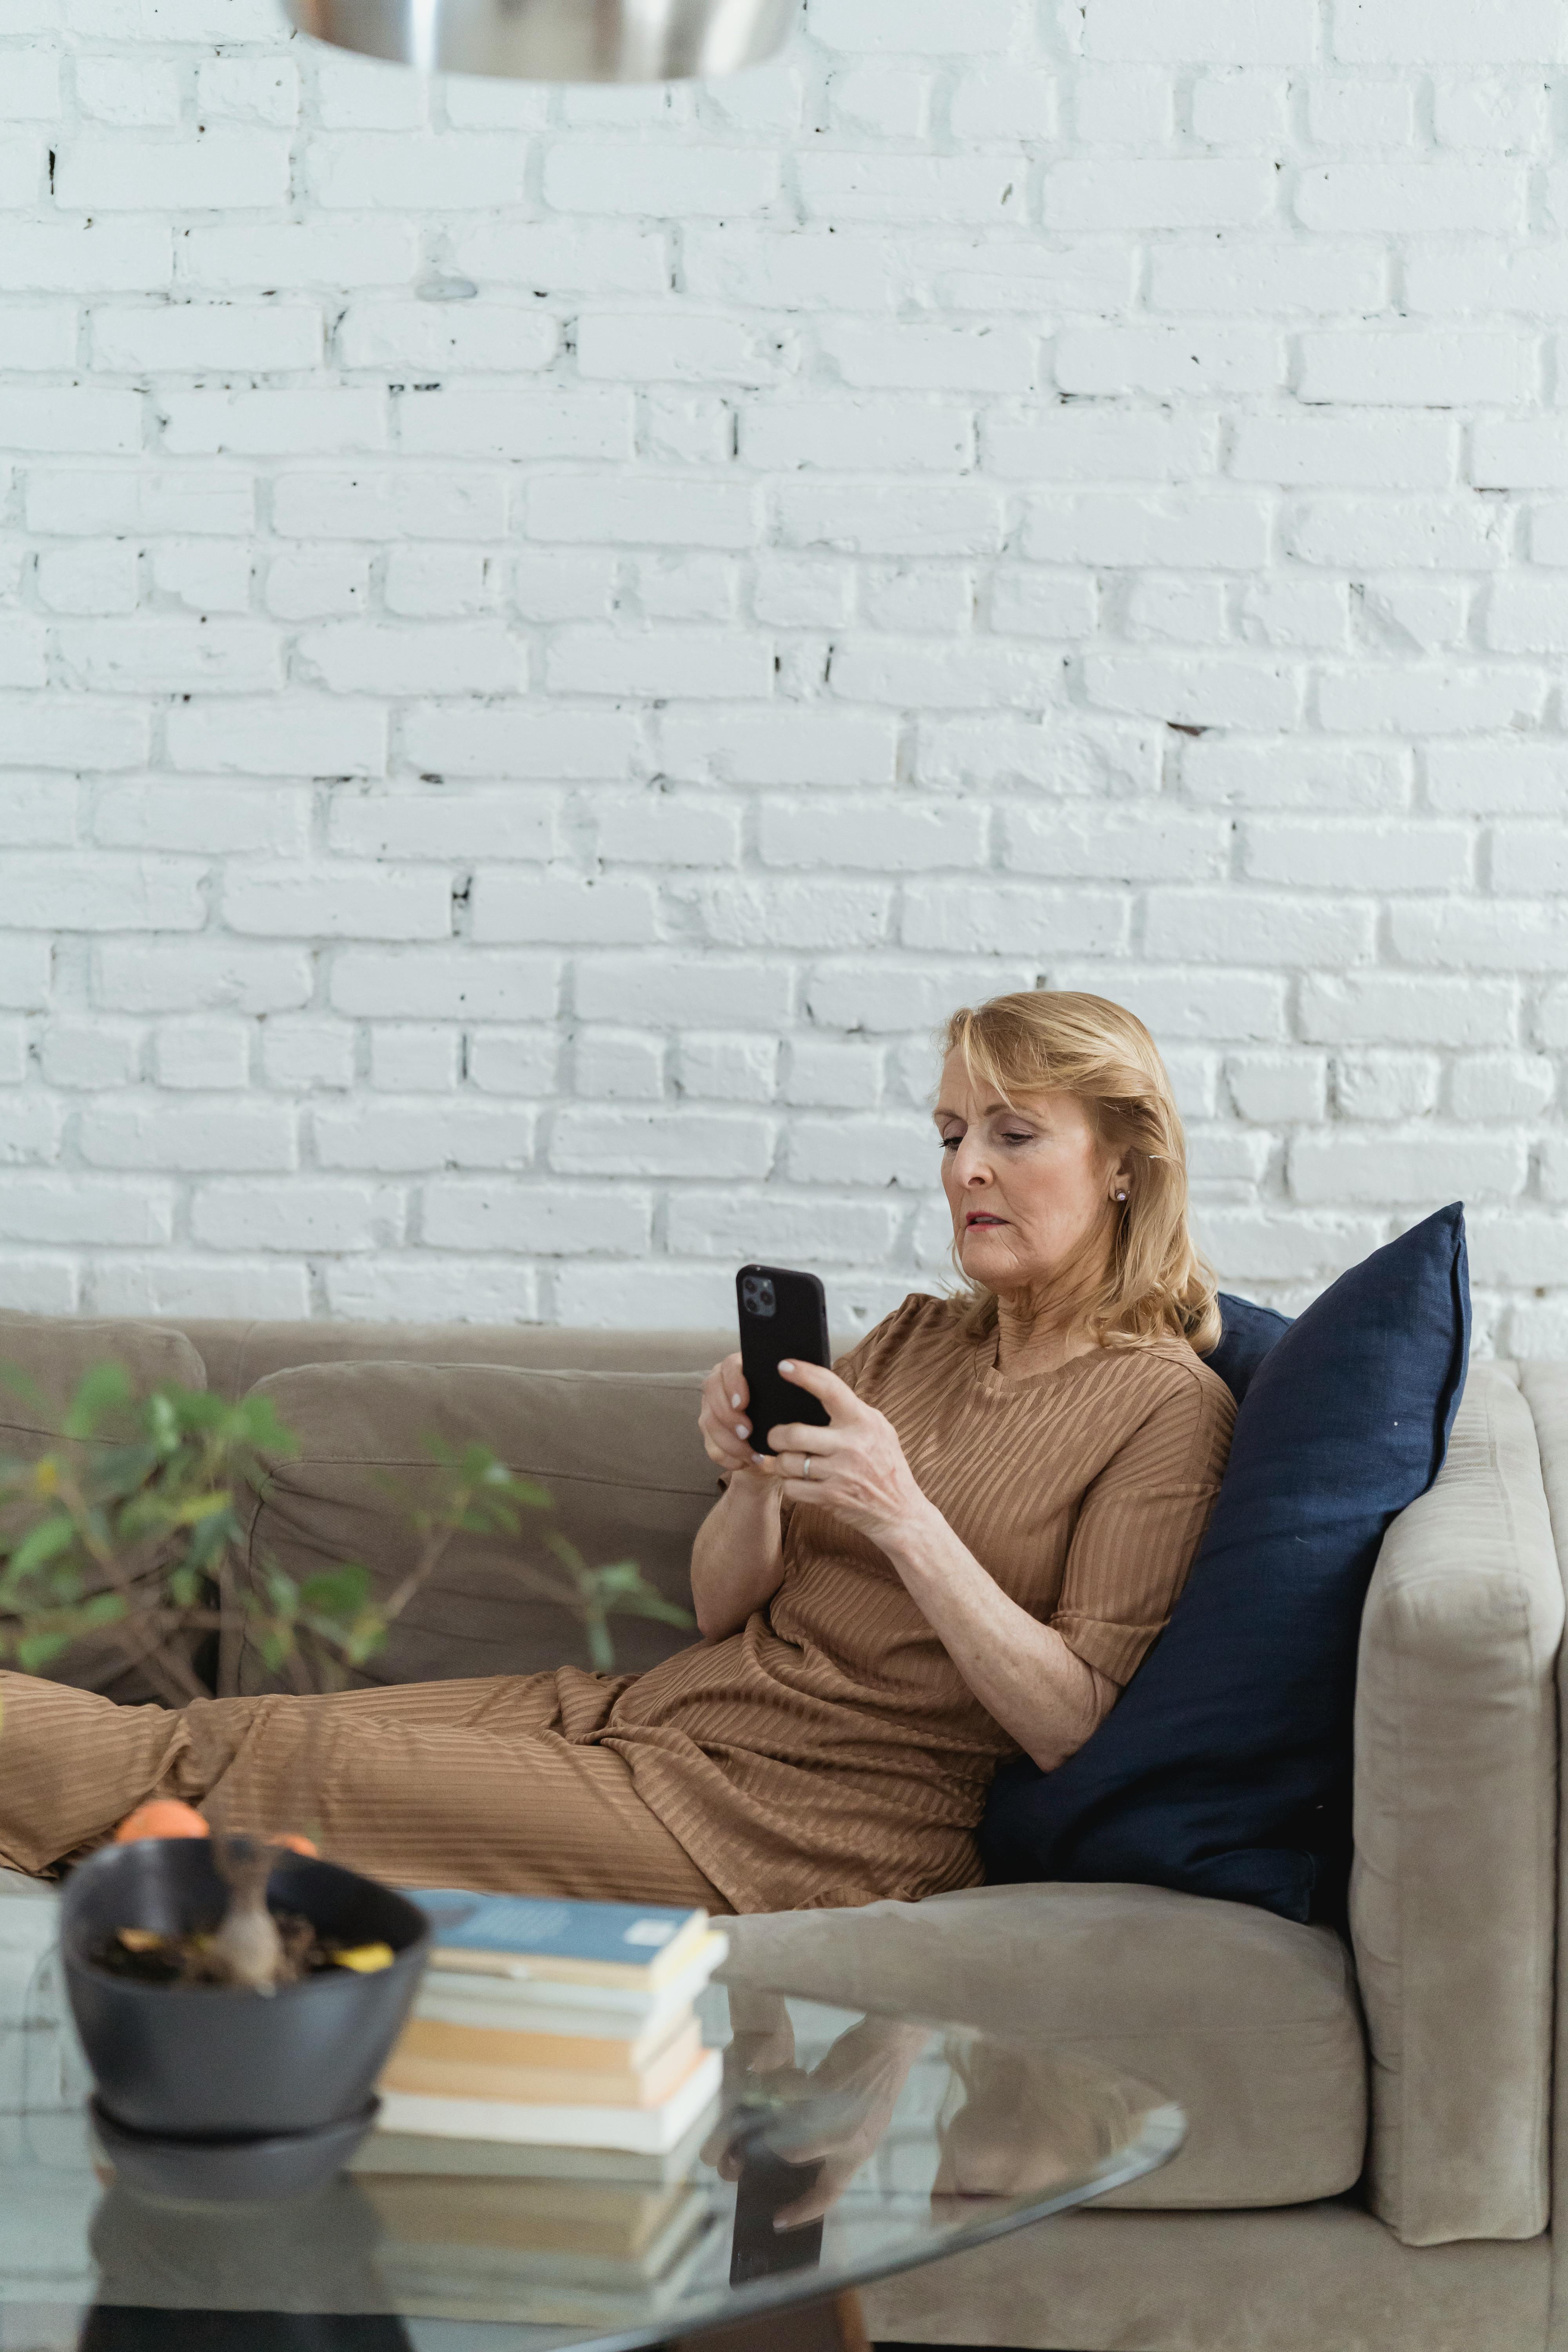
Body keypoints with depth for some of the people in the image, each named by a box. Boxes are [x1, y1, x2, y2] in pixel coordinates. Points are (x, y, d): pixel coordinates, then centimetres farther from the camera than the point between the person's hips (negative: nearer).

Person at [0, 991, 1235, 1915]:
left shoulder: (1164, 1407, -5)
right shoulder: (913, 1339, 16)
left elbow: (1073, 1727, -13)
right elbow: (724, 1609, 13)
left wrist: (904, 1518, -21)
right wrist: (756, 1485, -8)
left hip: (818, 1818, -7)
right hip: (657, 1703, 7)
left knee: (289, 1772, -16)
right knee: (225, 1734, -11)